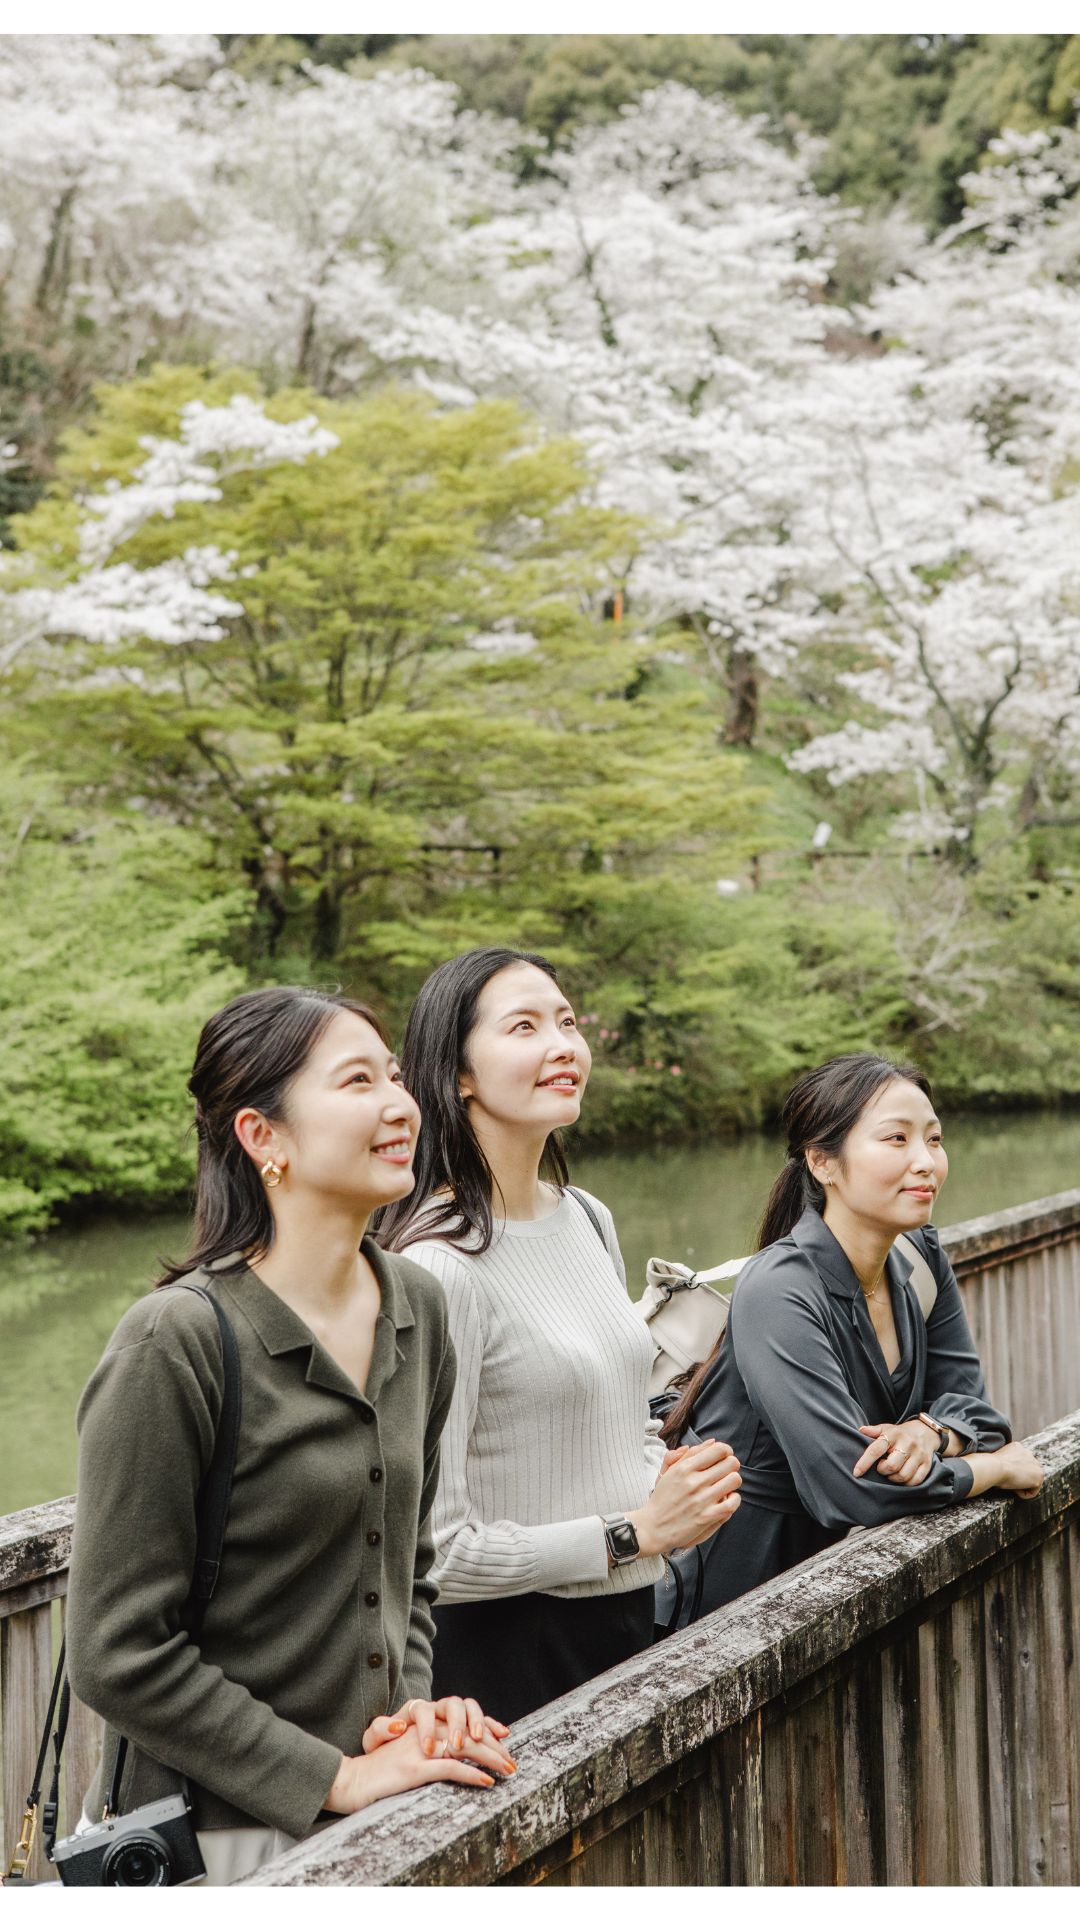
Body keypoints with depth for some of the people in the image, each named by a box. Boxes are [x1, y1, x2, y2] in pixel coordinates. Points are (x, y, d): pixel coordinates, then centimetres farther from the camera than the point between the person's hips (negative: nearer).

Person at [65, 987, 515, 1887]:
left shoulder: (418, 1307, 2)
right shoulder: (176, 1343, -19)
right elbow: (119, 1655, -17)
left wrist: (415, 1708, -2)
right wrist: (337, 1779, -17)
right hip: (222, 1834, -6)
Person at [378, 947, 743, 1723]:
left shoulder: (590, 1220, 6)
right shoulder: (440, 1265, -21)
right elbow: (434, 1548, -23)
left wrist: (680, 1480, -1)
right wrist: (635, 1532, -17)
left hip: (630, 1617, 8)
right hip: (509, 1649, -8)